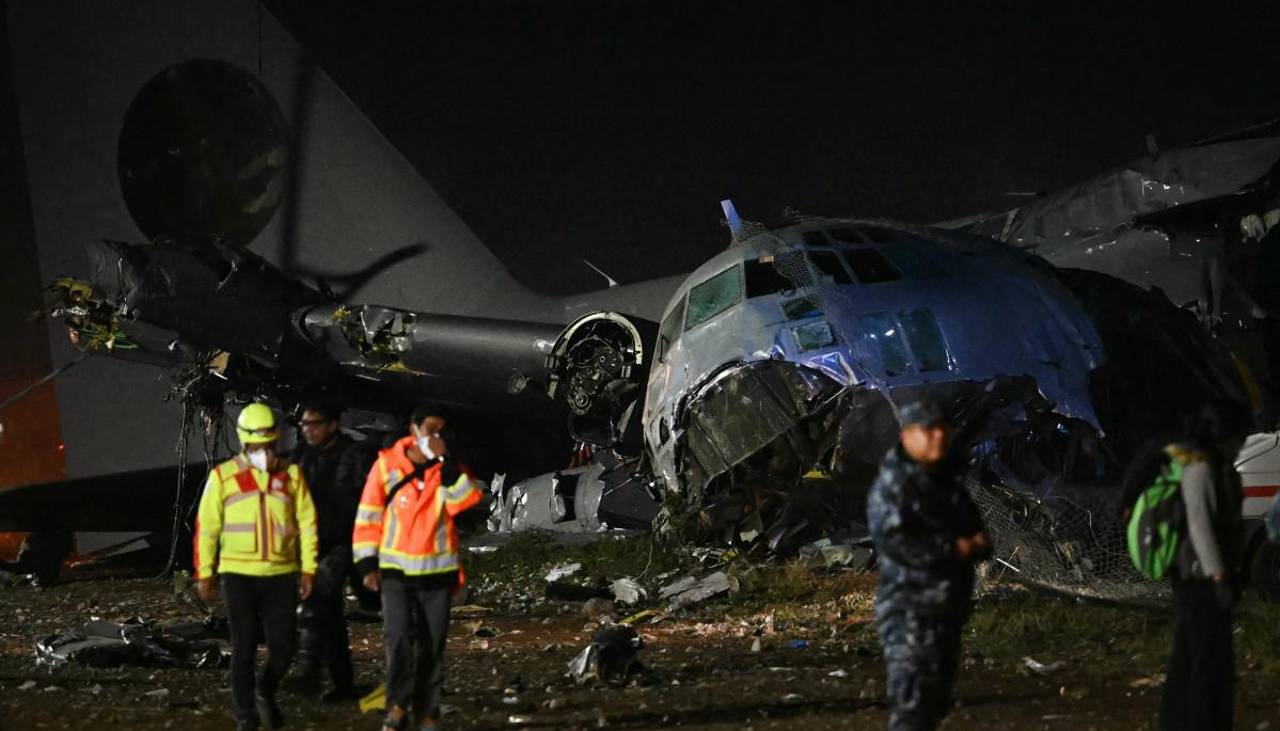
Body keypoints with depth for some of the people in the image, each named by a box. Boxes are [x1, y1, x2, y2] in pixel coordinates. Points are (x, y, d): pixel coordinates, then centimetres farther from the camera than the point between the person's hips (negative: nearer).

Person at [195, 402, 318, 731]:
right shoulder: (223, 476, -1)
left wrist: (308, 568, 2)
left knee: (283, 648, 4)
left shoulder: (291, 475, 5)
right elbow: (206, 526, 2)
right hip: (239, 576, -2)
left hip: (282, 576, 2)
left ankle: (265, 693, 33)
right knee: (244, 650, 1)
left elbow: (306, 523, 7)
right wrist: (204, 573, 1)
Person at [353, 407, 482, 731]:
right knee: (398, 635, -18)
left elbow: (466, 500, -16)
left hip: (437, 569, 2)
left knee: (432, 643, 6)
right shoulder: (386, 465, -3)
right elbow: (368, 516, 1)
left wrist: (444, 460, -21)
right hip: (396, 568, -2)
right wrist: (367, 564, -3)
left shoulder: (451, 468, 2)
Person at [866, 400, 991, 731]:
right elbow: (894, 542, -23)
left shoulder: (949, 481, 14)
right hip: (909, 608, -9)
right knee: (910, 697, -16)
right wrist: (953, 548, -16)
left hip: (949, 607, 9)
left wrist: (977, 543, -3)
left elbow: (975, 531, 23)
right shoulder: (891, 485, -11)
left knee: (935, 700, 15)